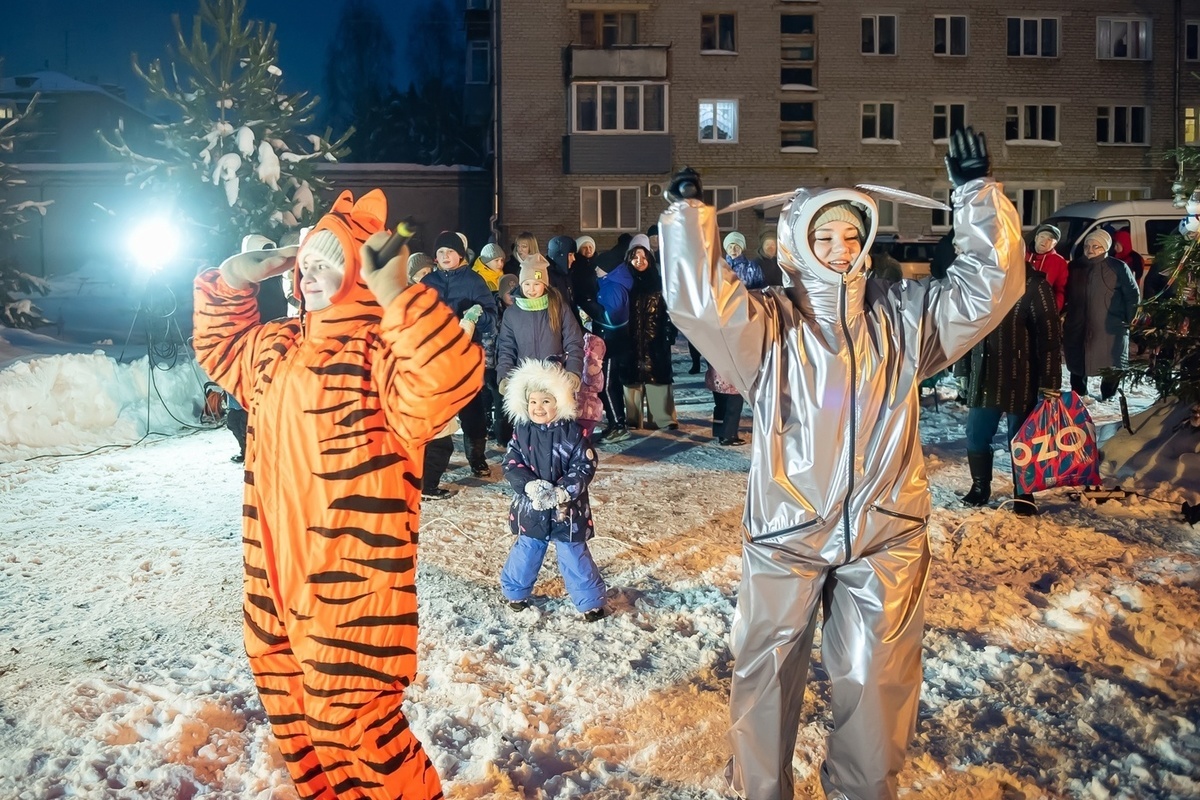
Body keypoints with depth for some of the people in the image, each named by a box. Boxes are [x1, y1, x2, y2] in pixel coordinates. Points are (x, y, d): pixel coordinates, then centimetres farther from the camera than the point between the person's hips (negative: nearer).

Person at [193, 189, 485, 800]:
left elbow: (452, 379, -37)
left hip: (349, 585, -9)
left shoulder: (381, 353, -17)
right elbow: (218, 343, 31)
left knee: (352, 724, 0)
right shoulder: (276, 347, 10)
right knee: (290, 714, 24)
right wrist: (233, 280, 14)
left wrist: (395, 292, -41)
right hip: (275, 578, 9)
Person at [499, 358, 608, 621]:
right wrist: (530, 485, -23)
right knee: (526, 551, 17)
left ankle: (591, 600, 20)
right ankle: (515, 591, 38)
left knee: (574, 555, 7)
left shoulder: (573, 432, -11)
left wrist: (562, 492, -24)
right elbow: (511, 464, -6)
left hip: (566, 509, -2)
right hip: (531, 507, 2)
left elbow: (584, 467, -12)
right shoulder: (521, 431, -4)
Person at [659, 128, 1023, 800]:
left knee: (878, 681, 11)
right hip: (787, 531, -1)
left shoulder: (901, 316, 7)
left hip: (886, 532, 2)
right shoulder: (770, 322, -1)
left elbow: (990, 285, 4)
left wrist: (978, 192, -1)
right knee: (769, 673, 12)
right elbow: (700, 302, -17)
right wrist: (690, 212, -17)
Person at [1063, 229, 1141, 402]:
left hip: (1110, 328, -3)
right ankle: (1078, 394, 26)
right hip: (1079, 327, 4)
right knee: (1077, 360, 11)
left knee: (1111, 363, 1)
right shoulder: (1075, 267, 8)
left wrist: (1129, 319, -3)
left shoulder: (1118, 267, -3)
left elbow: (1133, 295, 0)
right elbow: (1066, 293, 18)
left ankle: (1108, 396, 14)